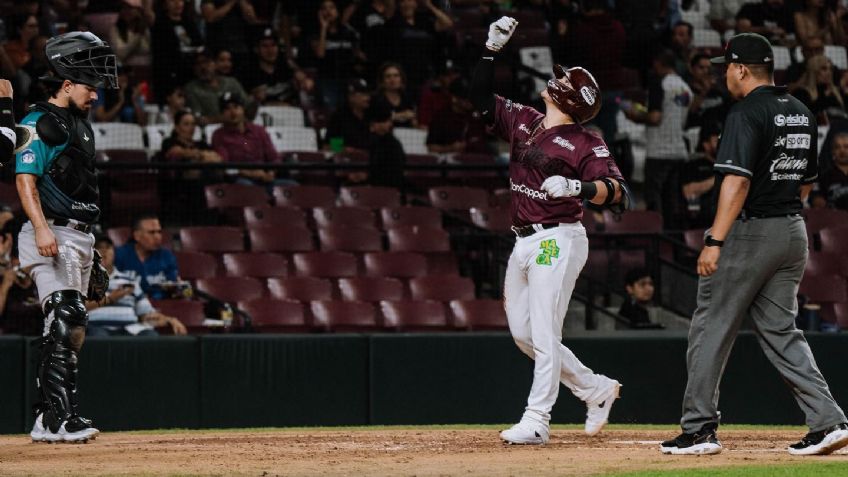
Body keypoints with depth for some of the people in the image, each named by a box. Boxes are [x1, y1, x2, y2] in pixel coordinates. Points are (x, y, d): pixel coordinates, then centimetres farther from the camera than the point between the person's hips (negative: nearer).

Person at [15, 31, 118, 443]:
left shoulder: (80, 124, 19)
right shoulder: (40, 122, -9)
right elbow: (25, 179, -18)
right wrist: (41, 229, -30)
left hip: (80, 237, 10)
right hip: (52, 236, -10)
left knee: (72, 330, 10)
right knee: (65, 320, -20)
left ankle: (49, 420, 16)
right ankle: (58, 417, -24)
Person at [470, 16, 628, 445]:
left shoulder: (584, 144, -10)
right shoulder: (523, 122, 12)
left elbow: (615, 189, -20)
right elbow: (481, 96, 18)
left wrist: (576, 187, -38)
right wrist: (492, 48, 7)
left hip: (558, 241, -9)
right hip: (524, 244, 9)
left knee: (543, 334, -10)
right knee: (522, 334, 11)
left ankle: (536, 421, -7)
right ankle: (596, 389, 24)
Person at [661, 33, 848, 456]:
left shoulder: (747, 113, -14)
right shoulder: (802, 114, 12)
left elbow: (738, 180, -23)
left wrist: (715, 240, -25)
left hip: (750, 231, -8)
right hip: (793, 231, 8)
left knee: (711, 330, 2)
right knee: (780, 331, 10)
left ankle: (699, 429, 4)